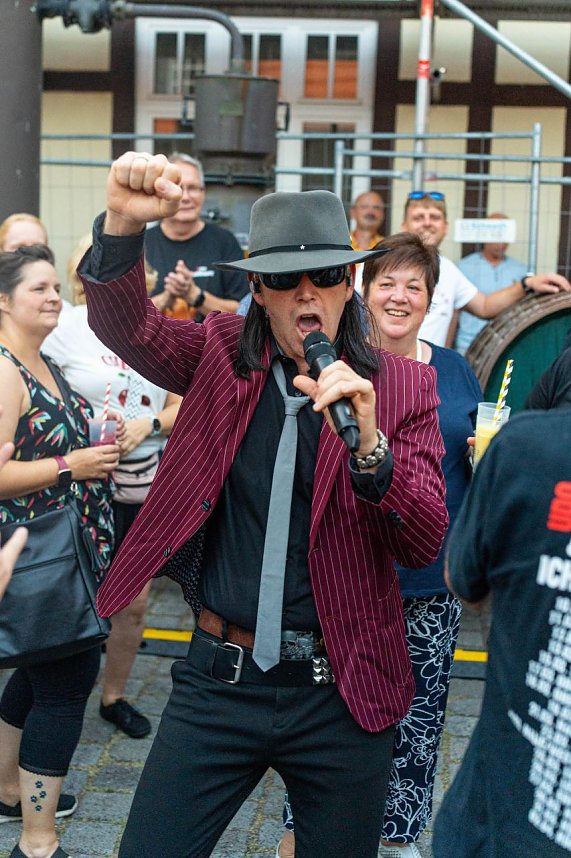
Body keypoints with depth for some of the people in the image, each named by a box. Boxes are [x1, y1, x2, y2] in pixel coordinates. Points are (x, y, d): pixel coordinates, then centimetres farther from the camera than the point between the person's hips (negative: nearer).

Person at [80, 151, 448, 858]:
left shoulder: (402, 386, -2)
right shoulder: (222, 356, 2)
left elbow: (426, 544, -8)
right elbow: (122, 322, -15)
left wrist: (367, 443, -26)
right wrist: (123, 223, -35)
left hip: (341, 693, 0)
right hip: (219, 676, 1)